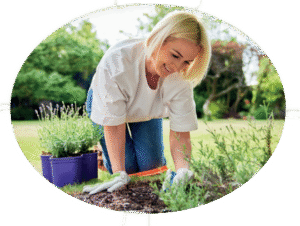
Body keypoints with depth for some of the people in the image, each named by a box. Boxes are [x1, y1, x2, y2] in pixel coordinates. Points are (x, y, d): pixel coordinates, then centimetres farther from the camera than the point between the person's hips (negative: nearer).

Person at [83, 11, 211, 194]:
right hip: (106, 104, -2)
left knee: (152, 165, -3)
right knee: (128, 167, -10)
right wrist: (120, 174, -40)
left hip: (148, 111, 3)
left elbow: (180, 132, -31)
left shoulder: (181, 77, -33)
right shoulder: (116, 62, -44)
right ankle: (106, 151, 24)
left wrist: (183, 170, -49)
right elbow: (114, 124, -36)